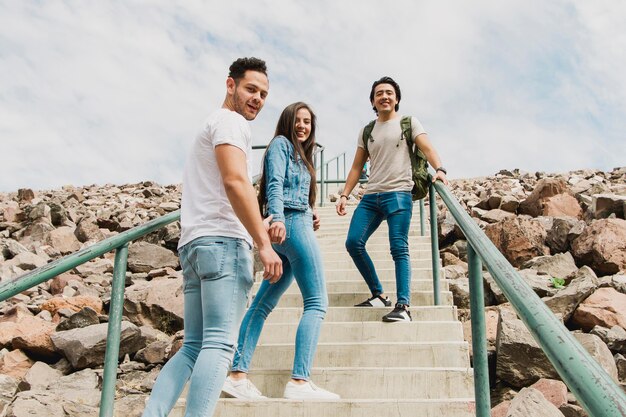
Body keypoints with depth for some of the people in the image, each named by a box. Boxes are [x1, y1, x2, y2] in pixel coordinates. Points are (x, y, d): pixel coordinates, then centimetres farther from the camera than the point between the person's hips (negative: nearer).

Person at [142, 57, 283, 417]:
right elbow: (235, 181, -15)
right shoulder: (230, 121, 0)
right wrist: (264, 244, -18)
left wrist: (258, 225, 31)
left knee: (194, 346, 7)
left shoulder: (212, 125, 31)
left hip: (195, 244, 9)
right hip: (224, 241, -9)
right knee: (220, 344, -14)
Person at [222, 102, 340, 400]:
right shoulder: (281, 143, 3)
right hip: (292, 223, -9)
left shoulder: (300, 154, 29)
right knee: (317, 302, -14)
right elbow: (274, 184, -12)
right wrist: (277, 217, -27)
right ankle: (299, 381, -21)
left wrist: (310, 214, 8)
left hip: (297, 224, 9)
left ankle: (238, 375, 1)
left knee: (263, 304, 2)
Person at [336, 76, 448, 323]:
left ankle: (403, 306, -15)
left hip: (398, 193, -5)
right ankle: (378, 295, 5)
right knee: (353, 242, -7)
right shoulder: (367, 131, 20)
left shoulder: (408, 123, 9)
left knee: (399, 249, -12)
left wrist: (439, 169, -26)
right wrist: (344, 195, 10)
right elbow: (356, 167, 21)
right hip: (371, 196, 5)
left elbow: (427, 148, -6)